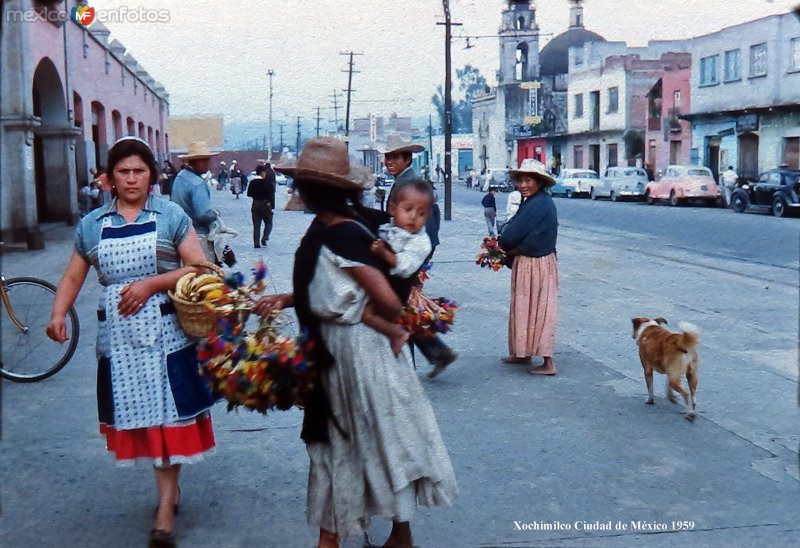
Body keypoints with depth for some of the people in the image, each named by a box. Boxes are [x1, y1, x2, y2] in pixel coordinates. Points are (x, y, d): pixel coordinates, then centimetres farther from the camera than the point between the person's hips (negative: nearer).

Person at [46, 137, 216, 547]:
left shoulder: (171, 216, -1)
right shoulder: (91, 225, 9)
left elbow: (198, 267, -5)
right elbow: (73, 277, 10)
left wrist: (151, 283, -16)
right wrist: (58, 315, -8)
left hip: (165, 332, -3)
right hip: (118, 336, 3)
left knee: (166, 411, -3)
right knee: (137, 412, 7)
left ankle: (165, 506, 3)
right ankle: (169, 490, 23)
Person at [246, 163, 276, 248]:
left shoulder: (252, 182, 1)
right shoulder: (267, 183, -11)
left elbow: (249, 194, 4)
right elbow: (271, 195, -13)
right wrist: (272, 206, -8)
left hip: (255, 205, 4)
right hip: (265, 205, -3)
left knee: (256, 225, 7)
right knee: (268, 223, 11)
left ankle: (256, 243, 3)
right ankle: (264, 238, -10)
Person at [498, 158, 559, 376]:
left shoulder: (536, 205, -23)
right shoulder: (542, 201, 8)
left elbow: (512, 235, -21)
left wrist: (500, 246, -2)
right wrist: (511, 249, -2)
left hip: (534, 266, -10)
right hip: (527, 263, 10)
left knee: (538, 310, -2)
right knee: (525, 308, 18)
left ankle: (548, 363, 4)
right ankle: (523, 353, 29)